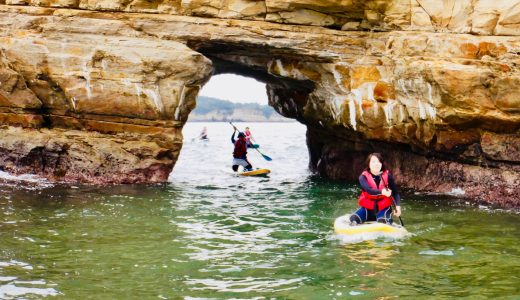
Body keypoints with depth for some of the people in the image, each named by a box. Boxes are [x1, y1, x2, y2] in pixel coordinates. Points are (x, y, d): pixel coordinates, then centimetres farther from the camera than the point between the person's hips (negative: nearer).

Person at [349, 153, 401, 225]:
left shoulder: (387, 176, -4)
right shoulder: (363, 176, -9)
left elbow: (395, 192, -6)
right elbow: (368, 189, -27)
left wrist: (398, 206, -24)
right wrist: (381, 192, -47)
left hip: (383, 208, -1)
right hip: (367, 208, 1)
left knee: (383, 221, -31)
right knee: (354, 219, -21)